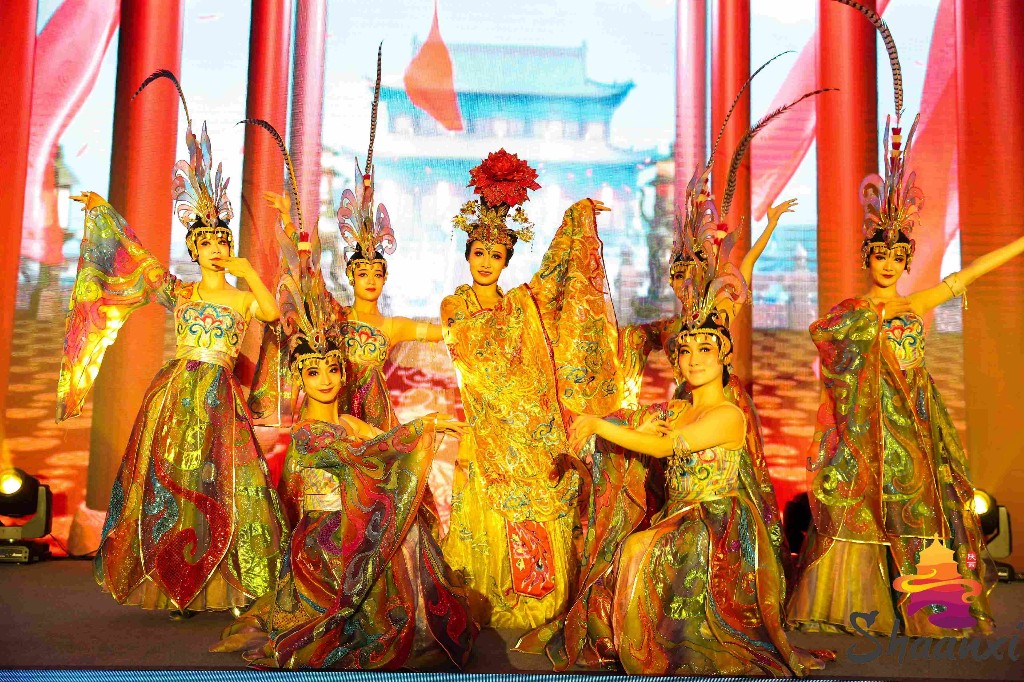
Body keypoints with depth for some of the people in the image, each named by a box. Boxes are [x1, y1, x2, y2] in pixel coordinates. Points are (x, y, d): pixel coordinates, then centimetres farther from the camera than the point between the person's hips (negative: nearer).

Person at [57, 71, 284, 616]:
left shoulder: (243, 298, 5)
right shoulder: (177, 293, 9)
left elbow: (273, 312, -15)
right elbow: (137, 257, 7)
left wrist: (248, 274, -13)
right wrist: (105, 211, 7)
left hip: (219, 399, -1)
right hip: (174, 395, 1)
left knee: (220, 488, -3)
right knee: (168, 485, 2)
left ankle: (228, 586, 2)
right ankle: (174, 587, 11)